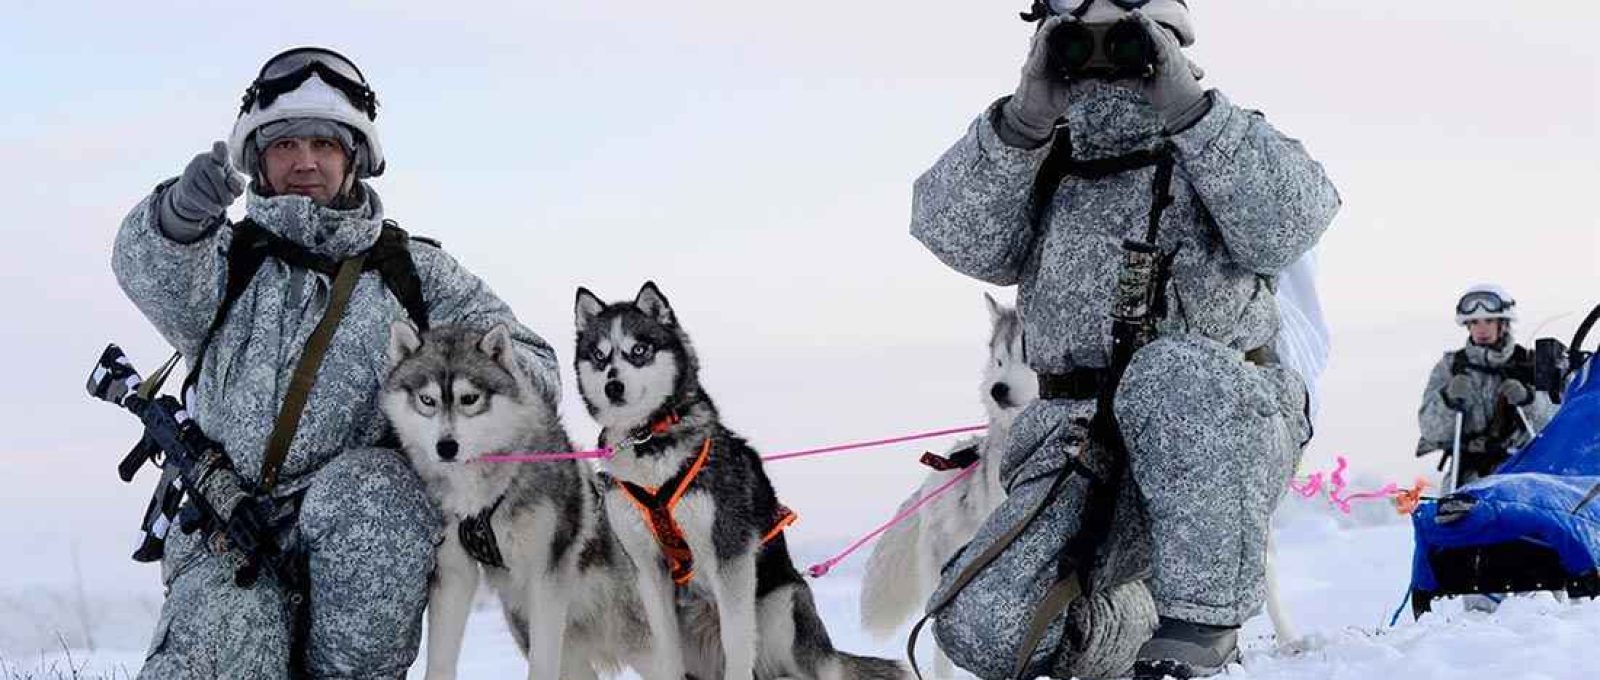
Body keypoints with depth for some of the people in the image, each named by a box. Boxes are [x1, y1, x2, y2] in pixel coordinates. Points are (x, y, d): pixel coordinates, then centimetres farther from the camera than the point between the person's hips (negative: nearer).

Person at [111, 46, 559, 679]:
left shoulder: (414, 271, 16)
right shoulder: (227, 255, 14)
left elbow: (533, 365, 12)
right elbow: (151, 274, -9)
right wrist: (179, 215, -34)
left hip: (366, 549, 1)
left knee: (364, 490, -33)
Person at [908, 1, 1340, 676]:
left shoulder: (1231, 145, 9)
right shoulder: (1042, 162, 15)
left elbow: (1287, 222, -14)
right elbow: (955, 233, -5)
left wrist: (1186, 107, -19)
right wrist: (1024, 118, -16)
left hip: (1222, 427, -3)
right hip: (1075, 435, 3)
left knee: (1174, 371, -39)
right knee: (983, 625, -17)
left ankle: (1204, 616, -27)